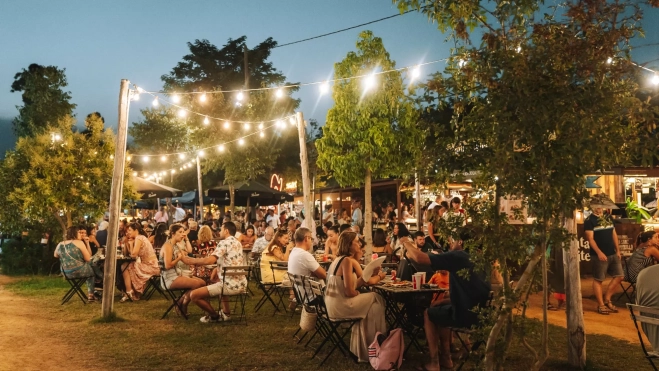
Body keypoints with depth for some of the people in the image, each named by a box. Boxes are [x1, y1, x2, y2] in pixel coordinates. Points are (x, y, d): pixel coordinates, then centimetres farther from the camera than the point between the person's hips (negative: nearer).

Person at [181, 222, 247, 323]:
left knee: (194, 295, -7)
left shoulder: (224, 243, -8)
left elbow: (210, 260, -22)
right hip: (242, 284, 9)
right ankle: (226, 313, 29)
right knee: (219, 283, 41)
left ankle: (214, 316, 10)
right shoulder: (238, 243, 18)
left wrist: (191, 261, -9)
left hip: (231, 285, -9)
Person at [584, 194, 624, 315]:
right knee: (598, 280, 0)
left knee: (619, 276, 7)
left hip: (613, 254, 7)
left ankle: (607, 299, 20)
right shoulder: (589, 221, -8)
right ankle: (601, 305, 8)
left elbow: (614, 235, 18)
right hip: (600, 255, -7)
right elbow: (590, 239, -14)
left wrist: (617, 250, 11)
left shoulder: (608, 218, 13)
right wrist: (599, 252, -23)